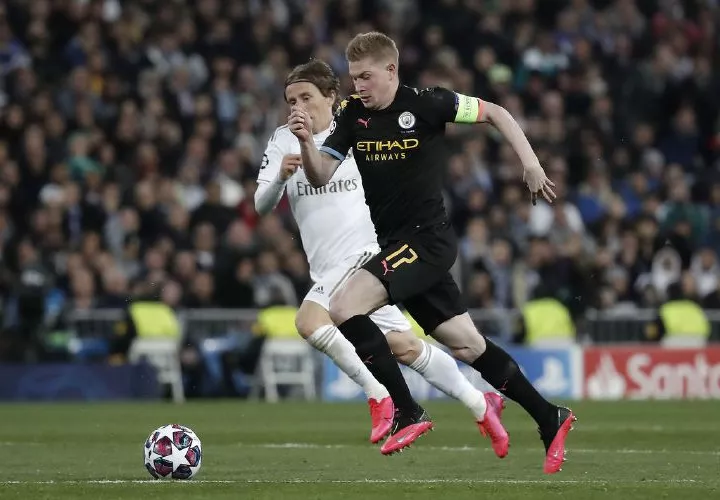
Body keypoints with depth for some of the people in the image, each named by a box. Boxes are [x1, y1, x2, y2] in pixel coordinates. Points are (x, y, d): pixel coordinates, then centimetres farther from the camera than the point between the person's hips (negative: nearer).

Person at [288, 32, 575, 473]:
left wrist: (531, 164, -8)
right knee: (466, 345, 11)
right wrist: (306, 141, -23)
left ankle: (408, 413, -13)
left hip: (428, 238, -7)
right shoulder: (352, 116, 3)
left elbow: (496, 113, -1)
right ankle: (550, 420, 23)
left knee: (344, 308, -22)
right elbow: (320, 177, -4)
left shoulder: (426, 104, -12)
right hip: (395, 244, 7)